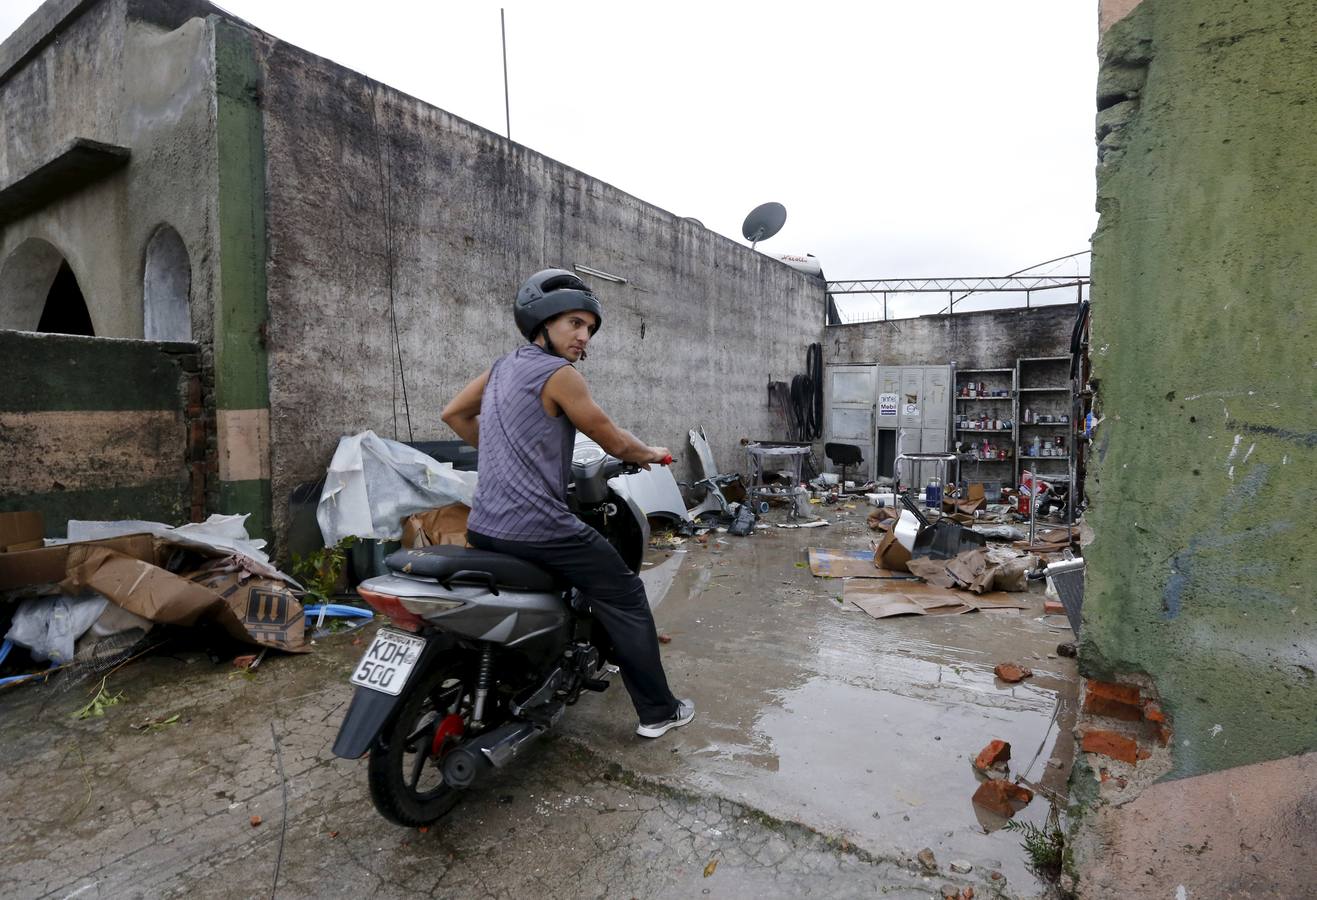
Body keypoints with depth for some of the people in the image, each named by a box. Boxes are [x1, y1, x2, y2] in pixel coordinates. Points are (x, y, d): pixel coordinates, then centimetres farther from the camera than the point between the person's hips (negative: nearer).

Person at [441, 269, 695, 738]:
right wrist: (651, 453, 13)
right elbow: (614, 441, -6)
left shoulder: (502, 366, 14)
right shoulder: (558, 374, -11)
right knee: (625, 598, 6)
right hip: (538, 530, -8)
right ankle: (657, 711, 15)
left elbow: (453, 413, 24)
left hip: (483, 526, 9)